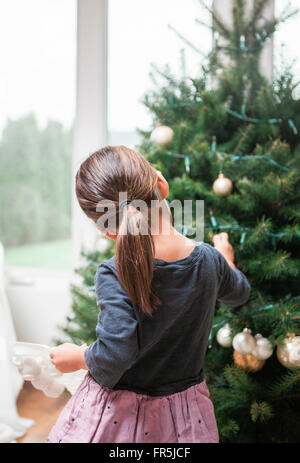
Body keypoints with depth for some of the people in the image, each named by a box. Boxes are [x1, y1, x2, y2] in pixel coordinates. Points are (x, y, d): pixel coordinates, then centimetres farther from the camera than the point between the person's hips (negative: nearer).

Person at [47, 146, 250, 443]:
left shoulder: (114, 275, -27)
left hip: (116, 410, -4)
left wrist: (78, 358, -11)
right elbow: (239, 294, 10)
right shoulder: (210, 259, -11)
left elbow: (114, 356, -32)